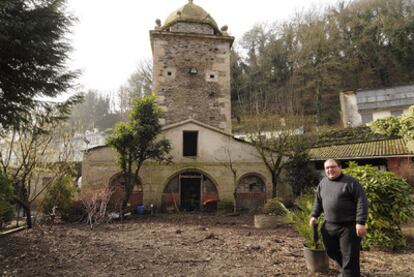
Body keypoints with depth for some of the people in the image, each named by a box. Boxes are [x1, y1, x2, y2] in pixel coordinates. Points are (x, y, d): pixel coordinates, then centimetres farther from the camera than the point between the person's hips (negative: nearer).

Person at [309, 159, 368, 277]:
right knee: (332, 251, 19)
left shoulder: (351, 182, -9)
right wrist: (314, 215, 9)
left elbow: (362, 202, -13)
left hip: (348, 226, -6)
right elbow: (318, 201, 19)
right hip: (329, 226, 6)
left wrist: (360, 222, -20)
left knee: (349, 256, -1)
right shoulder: (322, 183, 9)